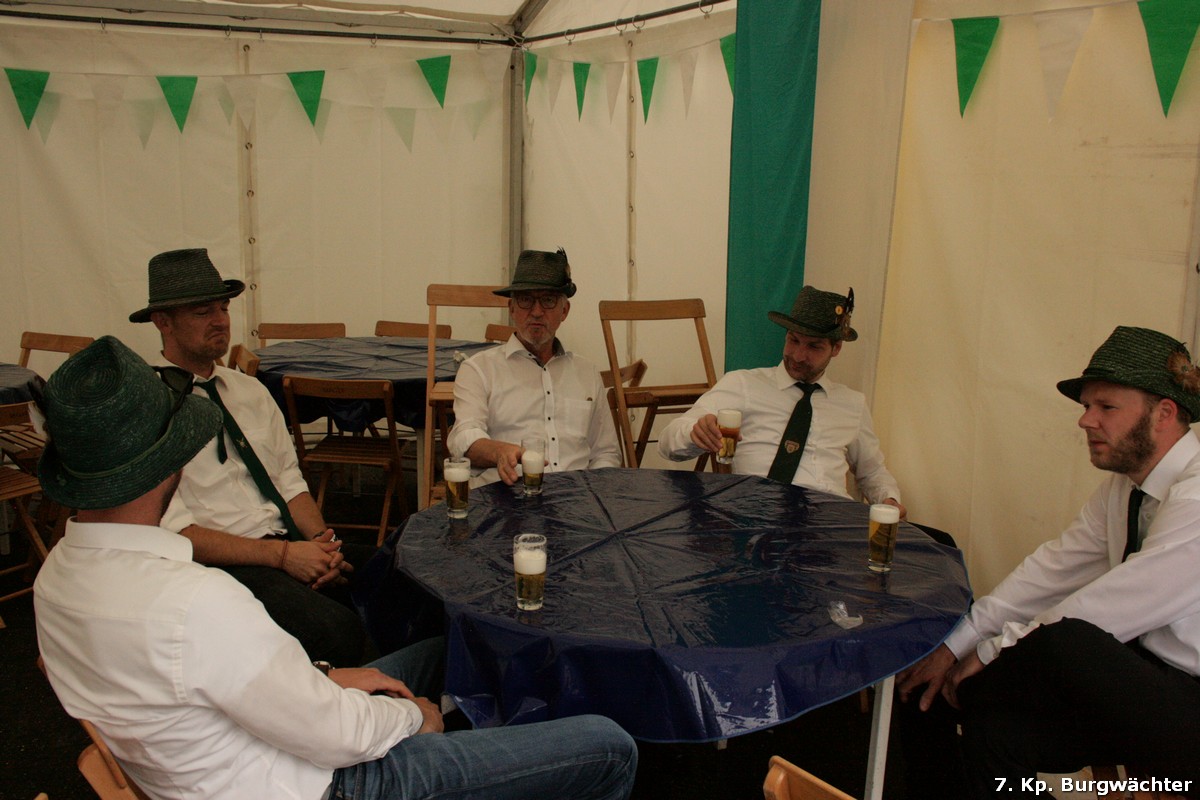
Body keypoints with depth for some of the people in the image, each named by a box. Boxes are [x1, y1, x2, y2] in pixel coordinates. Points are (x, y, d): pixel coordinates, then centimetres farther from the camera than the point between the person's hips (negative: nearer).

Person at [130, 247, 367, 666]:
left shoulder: (250, 391, 16)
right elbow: (172, 530, -11)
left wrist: (321, 538, -6)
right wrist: (281, 554, -18)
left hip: (292, 542, 7)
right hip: (220, 565, -6)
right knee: (337, 630, -31)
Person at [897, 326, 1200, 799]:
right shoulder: (1122, 487, 7)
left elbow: (1110, 609, -23)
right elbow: (1055, 568, 5)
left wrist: (991, 651, -12)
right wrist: (954, 644, -3)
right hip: (1142, 682, 8)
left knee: (1062, 640, -32)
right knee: (996, 729, -15)